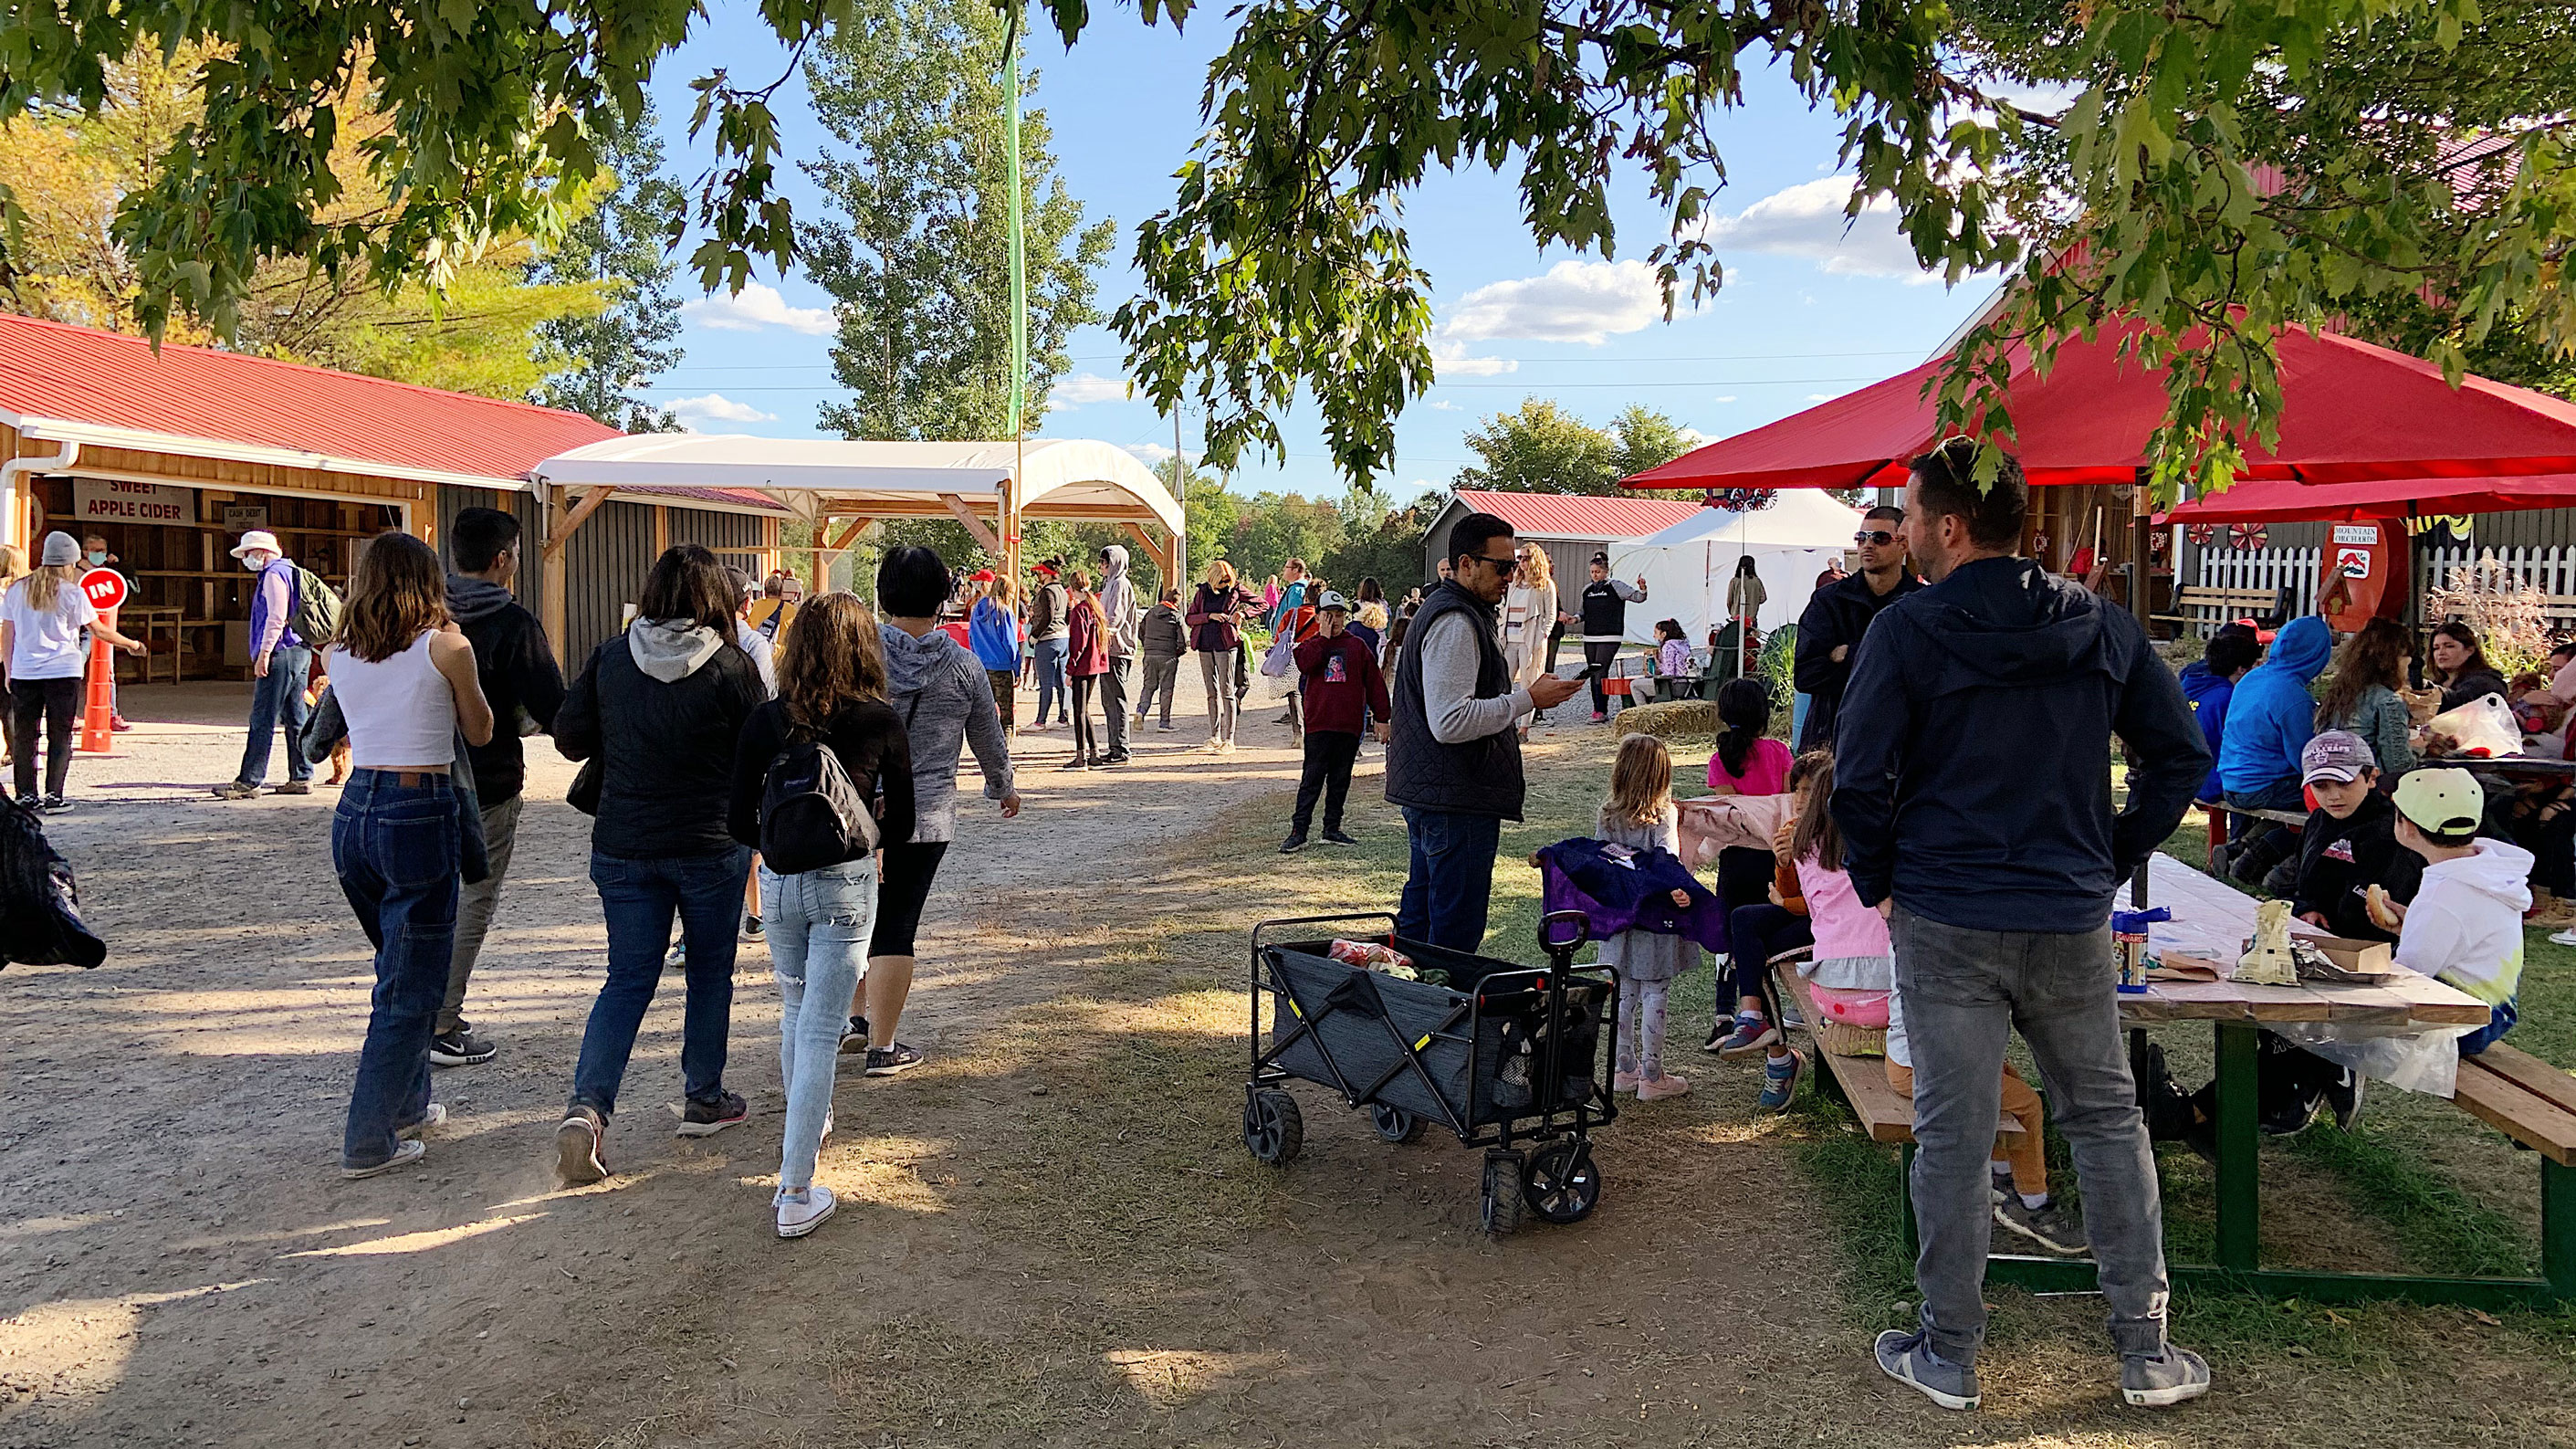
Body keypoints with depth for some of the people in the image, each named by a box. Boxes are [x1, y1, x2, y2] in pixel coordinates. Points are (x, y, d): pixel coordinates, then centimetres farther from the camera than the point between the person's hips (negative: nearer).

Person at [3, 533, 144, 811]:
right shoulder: (72, 593, -4)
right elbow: (100, 631, -2)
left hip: (23, 673, 3)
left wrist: (9, 672, 15)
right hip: (63, 673, -3)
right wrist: (131, 644, 12)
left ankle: (26, 795, 11)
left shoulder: (16, 589, 7)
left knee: (23, 736, 10)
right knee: (59, 737, 2)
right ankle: (53, 796, -2)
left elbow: (6, 634, 9)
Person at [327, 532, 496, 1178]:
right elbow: (480, 733, 3)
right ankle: (368, 1142, 5)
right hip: (421, 814, -6)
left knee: (400, 965, 24)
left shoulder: (340, 653, 7)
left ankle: (407, 1105, 35)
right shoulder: (445, 646, -8)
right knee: (412, 985, 3)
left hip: (354, 811, 7)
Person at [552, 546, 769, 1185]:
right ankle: (705, 1100, 25)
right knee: (710, 973, 15)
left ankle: (587, 1104, -7)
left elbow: (569, 738, 2)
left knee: (627, 980, 9)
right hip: (712, 846, -2)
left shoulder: (610, 656, -4)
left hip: (622, 848, 2)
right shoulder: (732, 666, -12)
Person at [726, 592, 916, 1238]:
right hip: (846, 884, -3)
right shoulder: (881, 724, -8)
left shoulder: (764, 721, -4)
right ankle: (795, 1193, -1)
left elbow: (739, 823, -1)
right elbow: (901, 827, -2)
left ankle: (806, 1123, 46)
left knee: (796, 1009, 25)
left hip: (778, 884, 3)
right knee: (819, 1029, -1)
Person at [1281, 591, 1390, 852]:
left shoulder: (1357, 646, 7)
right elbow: (1305, 664, -18)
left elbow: (1374, 683, 8)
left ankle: (1332, 828, 20)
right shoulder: (1312, 644, 7)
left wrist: (1382, 718, 6)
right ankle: (1298, 831, -2)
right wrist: (1324, 636, -11)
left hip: (1349, 724, 2)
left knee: (1340, 779, 10)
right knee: (1312, 778, -4)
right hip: (1318, 723, -2)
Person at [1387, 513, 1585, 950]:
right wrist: (1528, 699, -19)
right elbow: (1451, 722, -25)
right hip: (1456, 802, -11)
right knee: (1457, 931, -6)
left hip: (1428, 795, 11)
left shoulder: (1443, 608, 17)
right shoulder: (1455, 623, -17)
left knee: (1418, 920, 19)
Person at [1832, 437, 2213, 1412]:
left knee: (1953, 1139, 5)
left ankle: (1948, 1354, 17)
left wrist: (1879, 884, 2)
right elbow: (2181, 755, 7)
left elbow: (1859, 777, -13)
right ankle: (2146, 1350, 23)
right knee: (2108, 1121, 16)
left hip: (1945, 925, -4)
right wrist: (2113, 861, 13)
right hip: (2074, 922, 4)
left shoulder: (1907, 630, -11)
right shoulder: (2103, 627, 4)